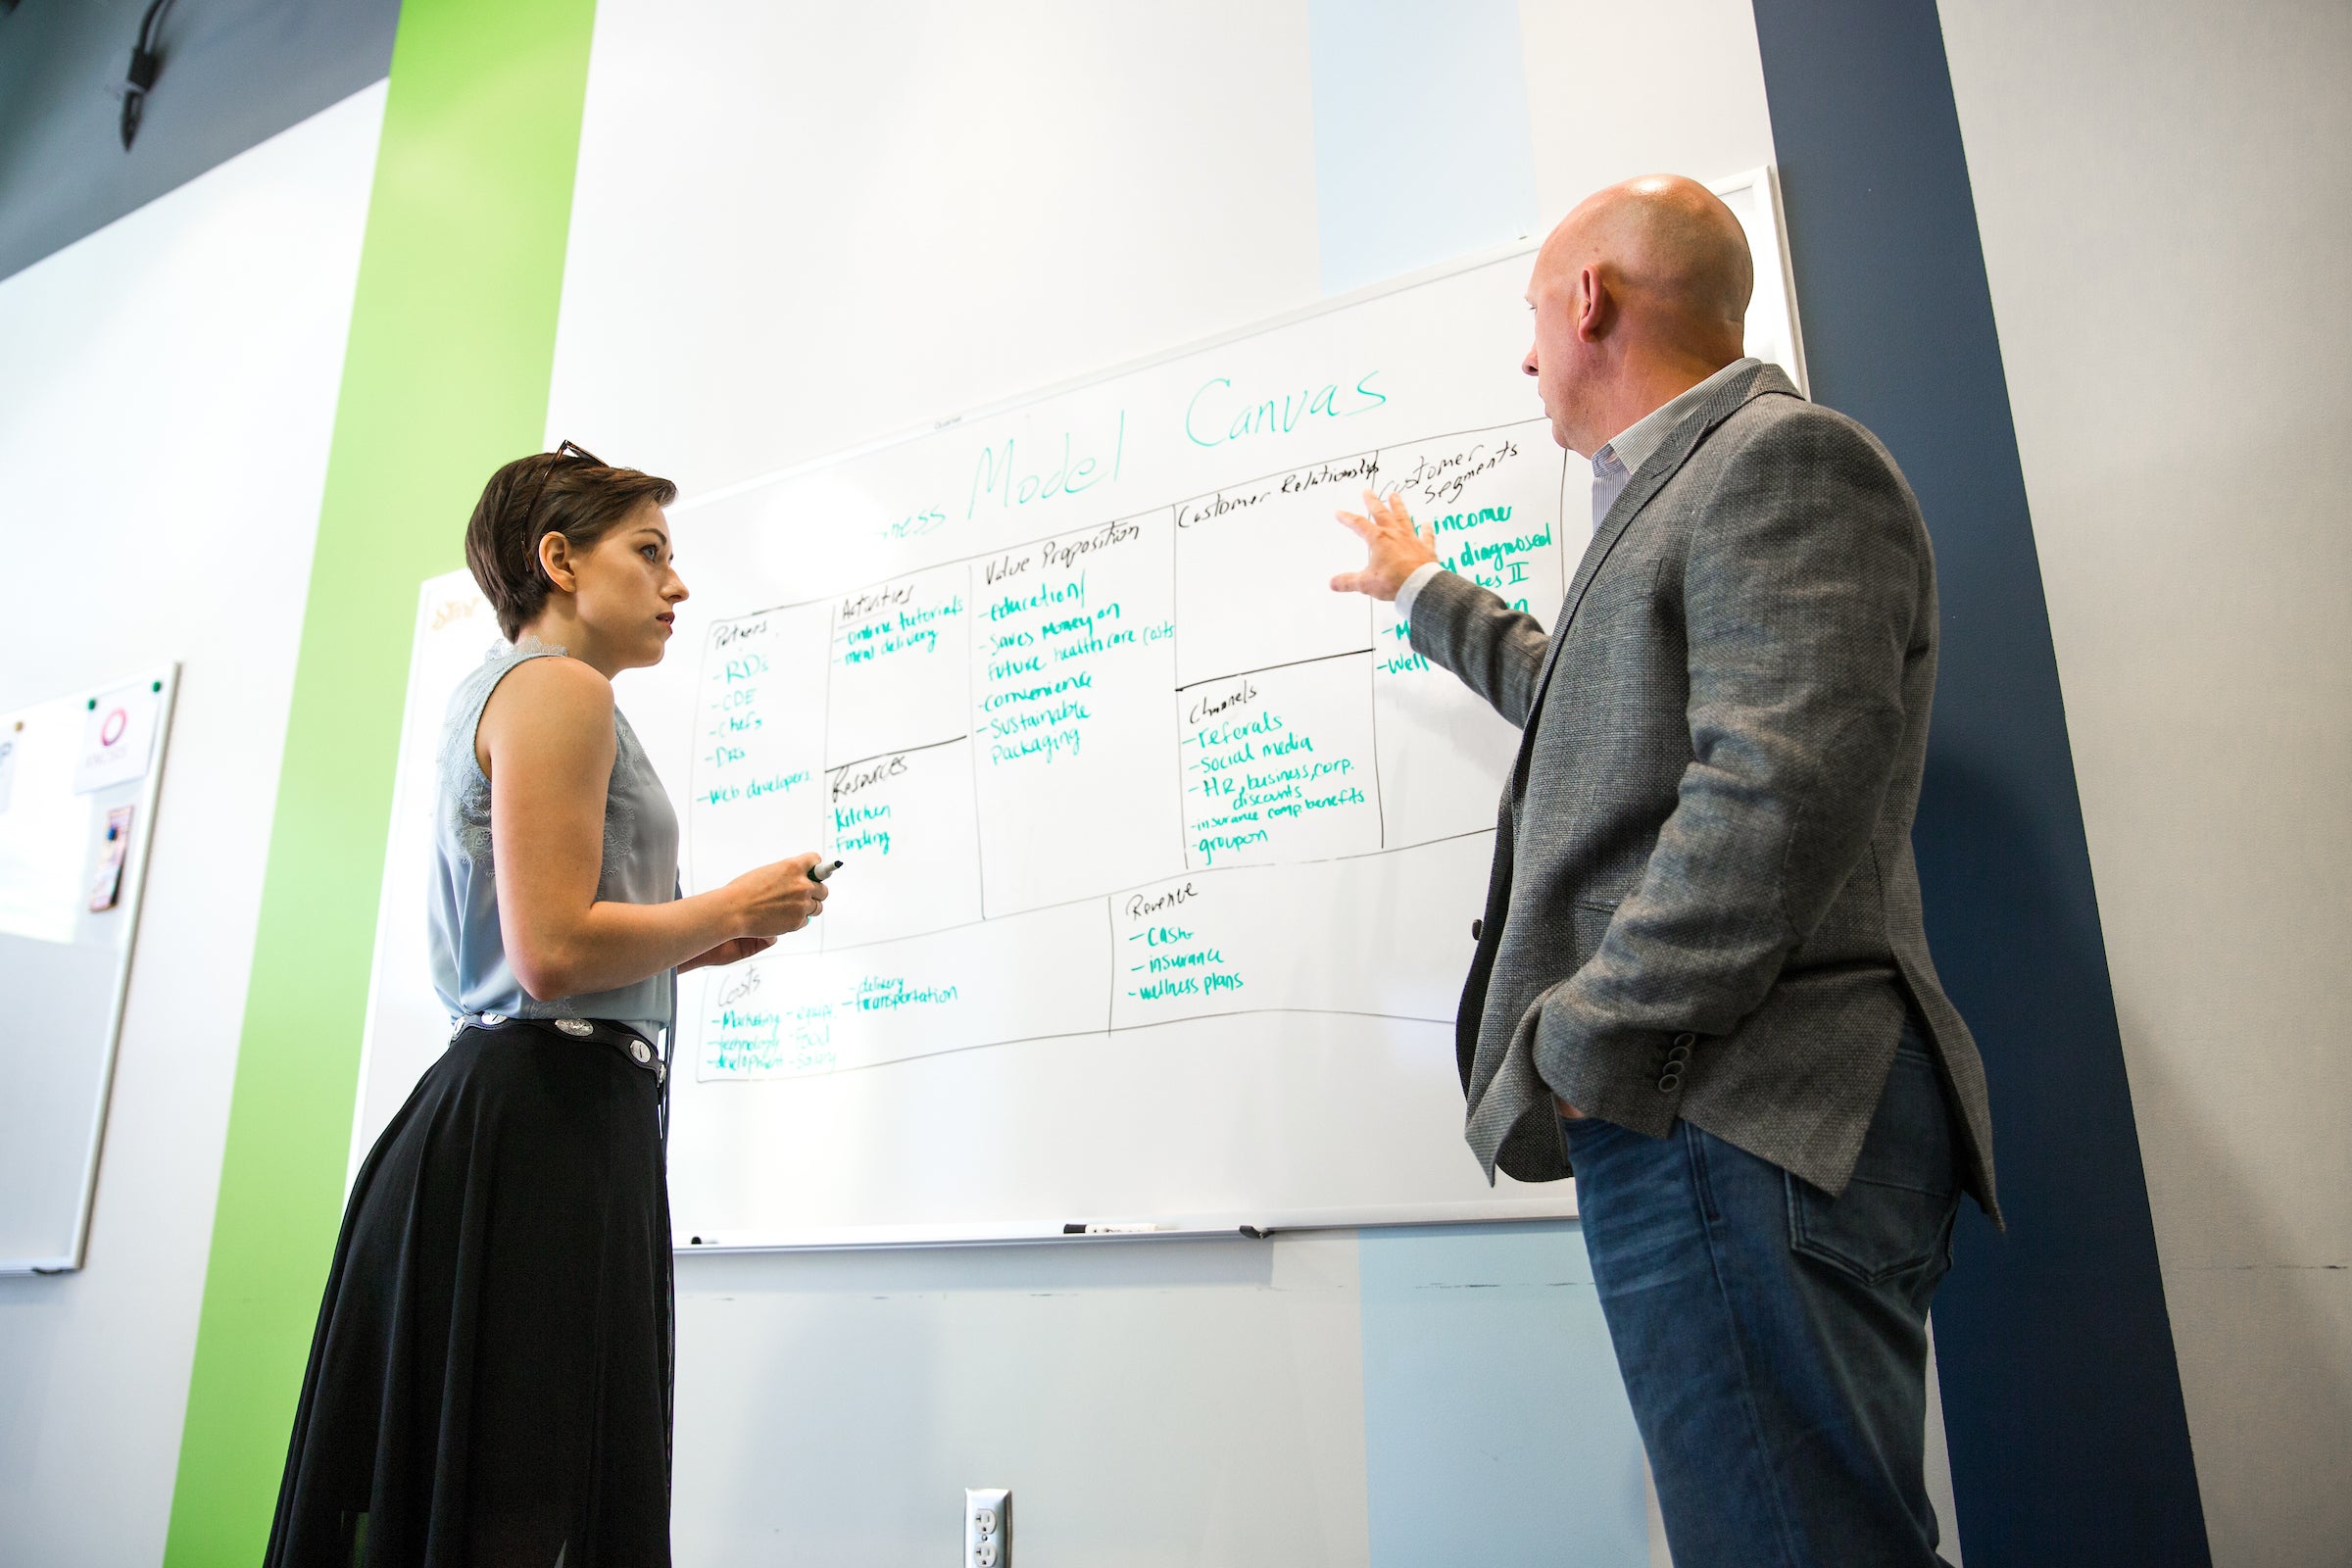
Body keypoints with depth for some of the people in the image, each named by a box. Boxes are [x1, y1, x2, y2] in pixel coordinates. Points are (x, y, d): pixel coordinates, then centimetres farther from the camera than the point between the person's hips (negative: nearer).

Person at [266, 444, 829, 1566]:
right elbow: (554, 953, -20)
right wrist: (736, 908, -7)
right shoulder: (558, 688, -8)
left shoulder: (492, 694, 24)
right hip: (550, 1118, -11)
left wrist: (688, 947, 17)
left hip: (502, 1098, 11)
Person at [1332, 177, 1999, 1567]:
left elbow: (1784, 785, -22)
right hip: (1702, 1127, 10)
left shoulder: (1783, 457, -7)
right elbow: (1600, 709, 43)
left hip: (1746, 1127, -10)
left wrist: (1585, 1042, -17)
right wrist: (1426, 594, 53)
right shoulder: (1690, 485, 26)